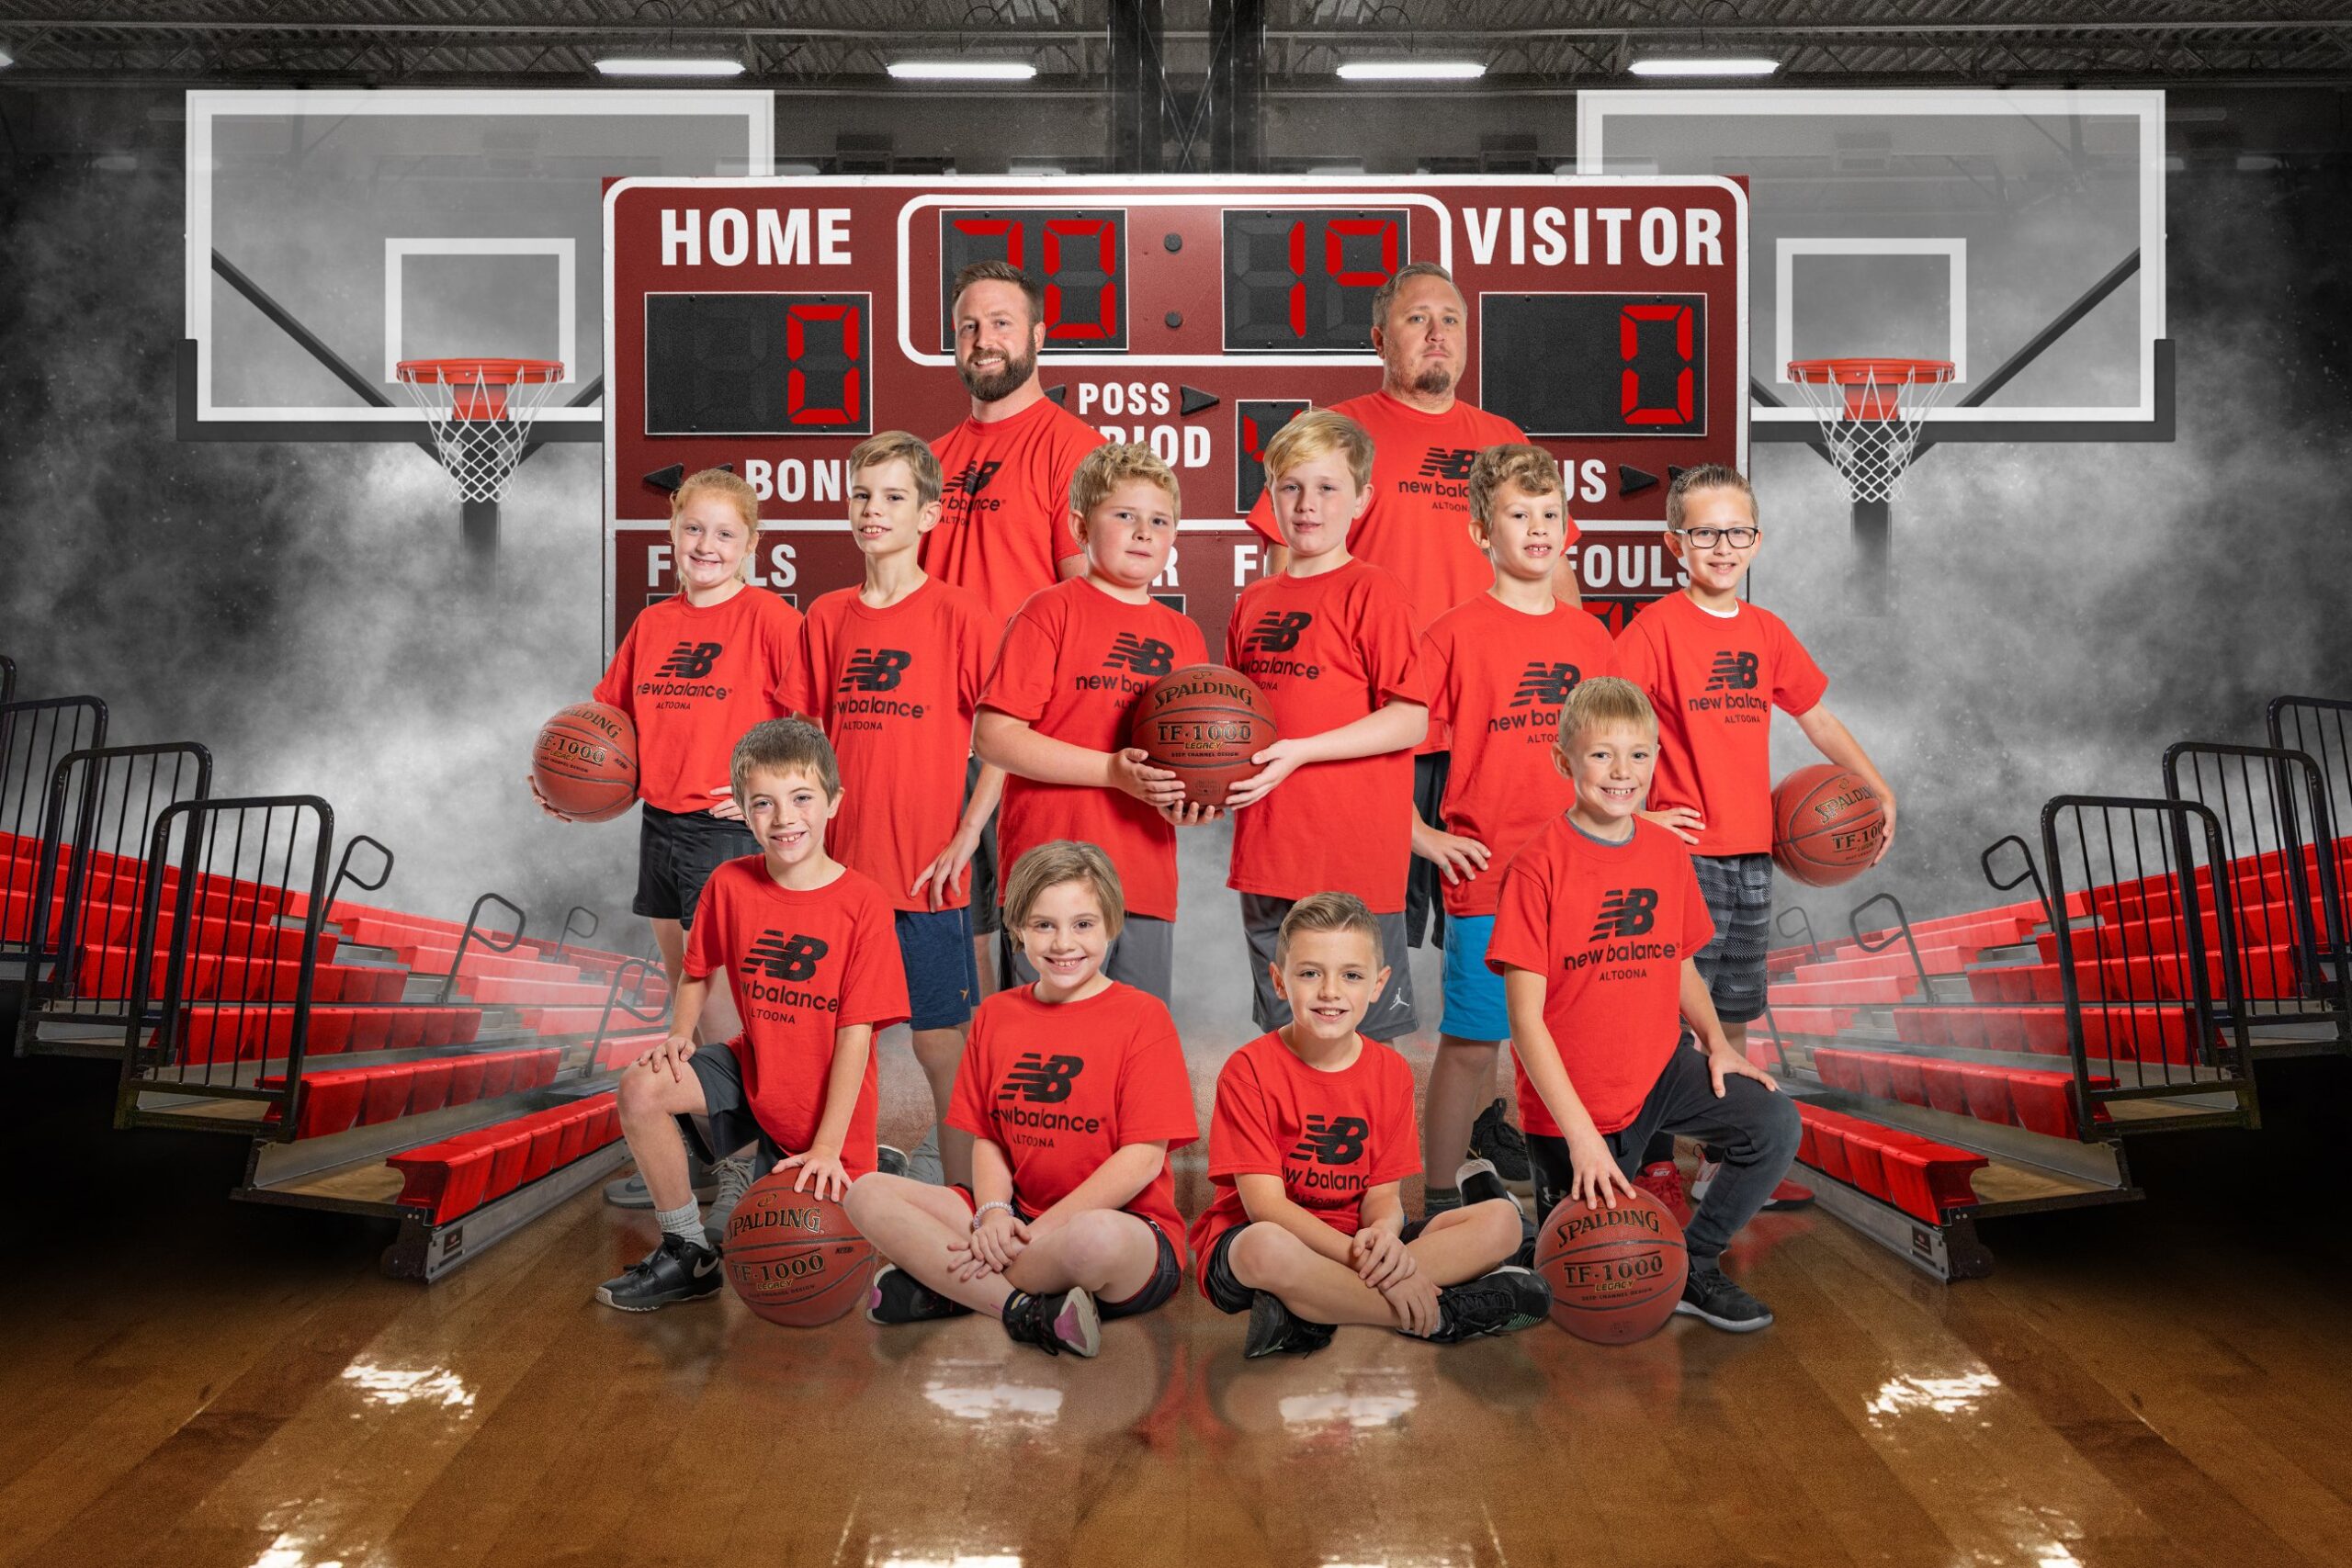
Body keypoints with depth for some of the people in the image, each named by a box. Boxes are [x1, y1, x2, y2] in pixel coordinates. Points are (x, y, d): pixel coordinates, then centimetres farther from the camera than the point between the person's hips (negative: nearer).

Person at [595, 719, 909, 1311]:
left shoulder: (862, 902, -18)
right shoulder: (729, 884, -7)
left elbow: (856, 1034, -18)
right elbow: (699, 972, 11)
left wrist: (827, 1147, -21)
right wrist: (680, 1035, -10)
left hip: (824, 1104, -4)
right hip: (752, 1070, 4)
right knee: (641, 1087, -22)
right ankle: (689, 1254, -5)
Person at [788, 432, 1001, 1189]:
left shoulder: (958, 616, -5)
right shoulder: (826, 617, 8)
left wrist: (965, 839, -9)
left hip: (926, 873, -4)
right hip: (840, 866, 4)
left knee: (939, 1043, 3)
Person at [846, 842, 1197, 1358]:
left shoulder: (1142, 1016, -5)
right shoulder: (997, 1015, 12)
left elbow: (1143, 1158, -11)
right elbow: (986, 1138, 11)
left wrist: (1034, 1233, -17)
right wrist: (993, 1214, -12)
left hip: (1127, 1225, -5)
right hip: (1017, 1216, 6)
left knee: (1097, 1237, -42)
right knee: (869, 1196, -11)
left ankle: (945, 1287, -16)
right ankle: (1028, 1313, -22)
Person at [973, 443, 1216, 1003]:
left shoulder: (1183, 634, 15)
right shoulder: (1051, 611, -3)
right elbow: (993, 737, -11)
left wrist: (1190, 799, -2)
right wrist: (1111, 771, -17)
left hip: (1149, 883, 6)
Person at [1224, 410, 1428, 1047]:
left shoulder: (1374, 593, -7)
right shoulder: (1253, 603, 12)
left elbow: (1411, 720, -13)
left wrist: (1300, 751, -19)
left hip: (1354, 857, -6)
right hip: (1265, 853, 7)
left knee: (1364, 1039, 1)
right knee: (1282, 1037, 18)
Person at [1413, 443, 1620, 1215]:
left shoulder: (1590, 636, 9)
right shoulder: (1456, 633, -7)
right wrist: (1422, 836, -11)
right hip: (1485, 875, -5)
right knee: (1469, 1041, -1)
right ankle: (1438, 1199, 9)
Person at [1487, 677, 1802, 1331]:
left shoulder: (1669, 854, 0)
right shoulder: (1538, 866, -18)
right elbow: (1526, 1018, -19)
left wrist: (1716, 1043, -3)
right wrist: (1580, 1134, -24)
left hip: (1661, 1068, 5)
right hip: (1570, 1100, -5)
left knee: (1775, 1123, -16)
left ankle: (1691, 1268, 3)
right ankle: (1552, 1180, 36)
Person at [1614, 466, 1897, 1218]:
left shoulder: (1767, 633, 11)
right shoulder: (1656, 628, -8)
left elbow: (1818, 720, 21)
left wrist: (1879, 790, 14)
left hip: (1752, 853, 6)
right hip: (1682, 851, -6)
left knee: (1732, 1013, 14)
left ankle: (1725, 1163, 25)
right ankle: (1655, 1168, 7)